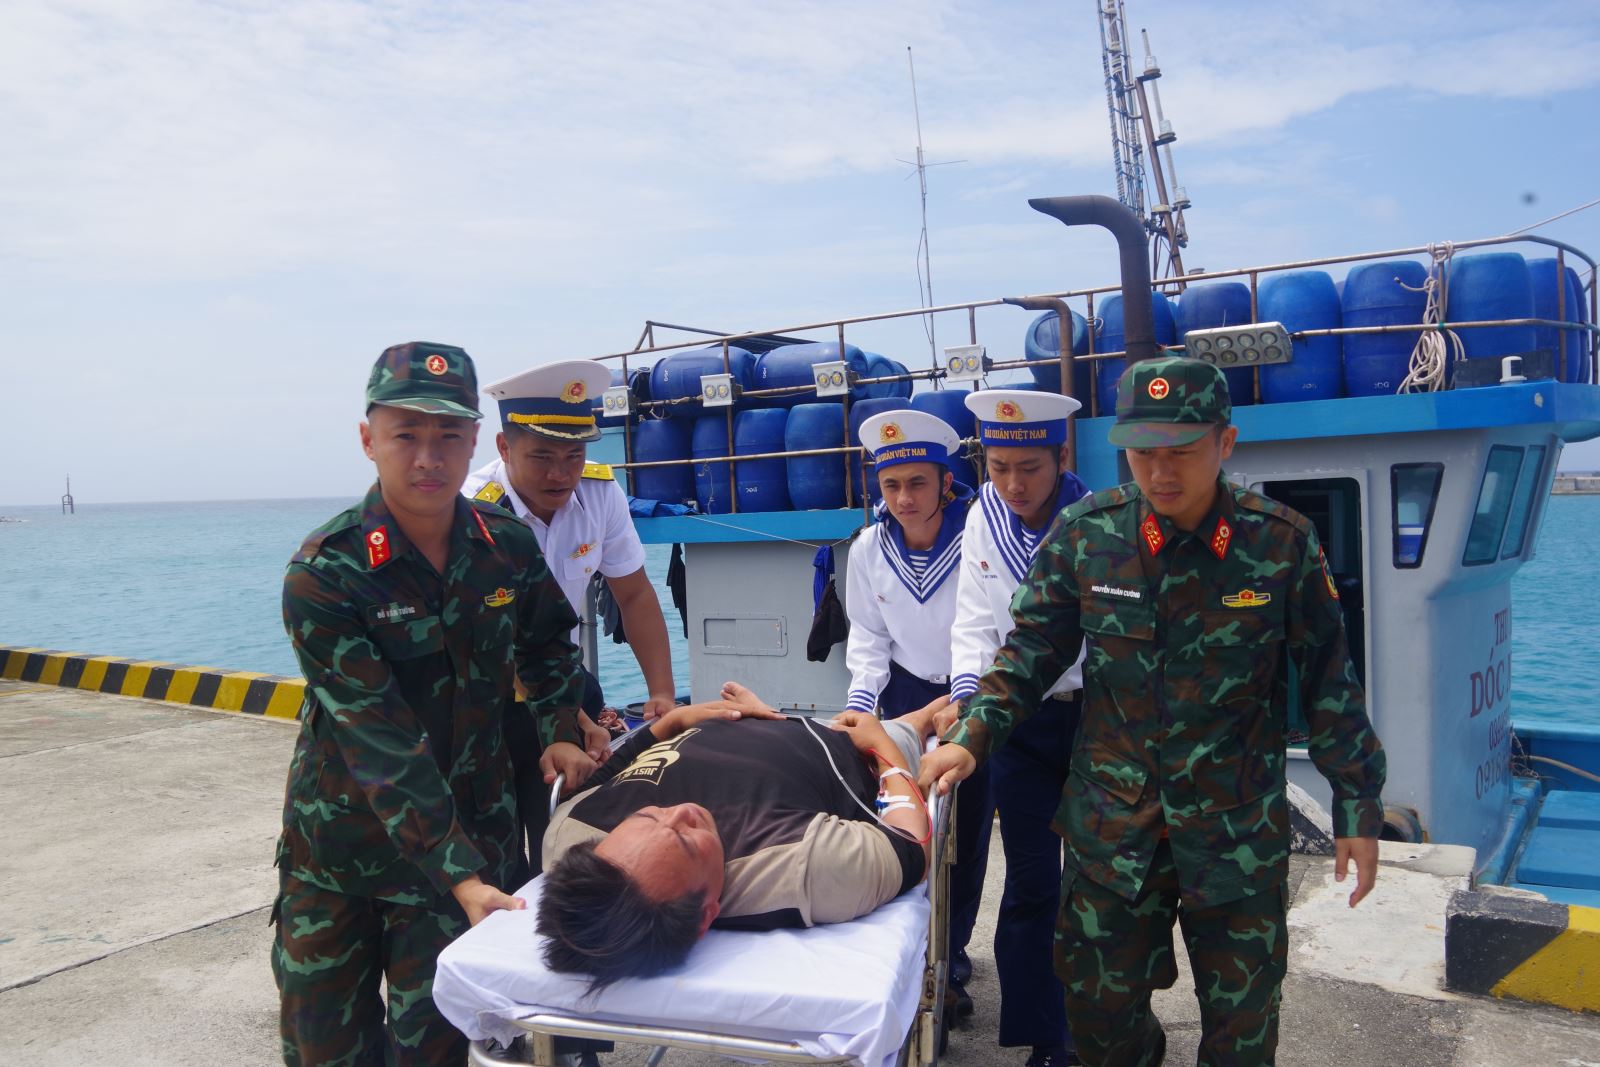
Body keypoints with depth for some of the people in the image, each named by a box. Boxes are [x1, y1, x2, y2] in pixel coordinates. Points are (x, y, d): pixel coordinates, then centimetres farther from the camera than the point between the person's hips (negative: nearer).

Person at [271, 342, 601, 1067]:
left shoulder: (507, 546, -7)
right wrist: (461, 876, -30)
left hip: (473, 827, 2)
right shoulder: (323, 574, -20)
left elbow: (545, 641, 15)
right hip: (342, 842, -1)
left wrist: (558, 731, 0)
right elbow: (381, 742, -25)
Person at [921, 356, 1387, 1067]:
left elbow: (1329, 684, -2)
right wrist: (972, 737, -10)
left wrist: (1358, 810, 2)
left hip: (1238, 833, -1)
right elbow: (1031, 654, 1)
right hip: (1111, 825, 1)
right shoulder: (1084, 534, -7)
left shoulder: (1282, 543, -10)